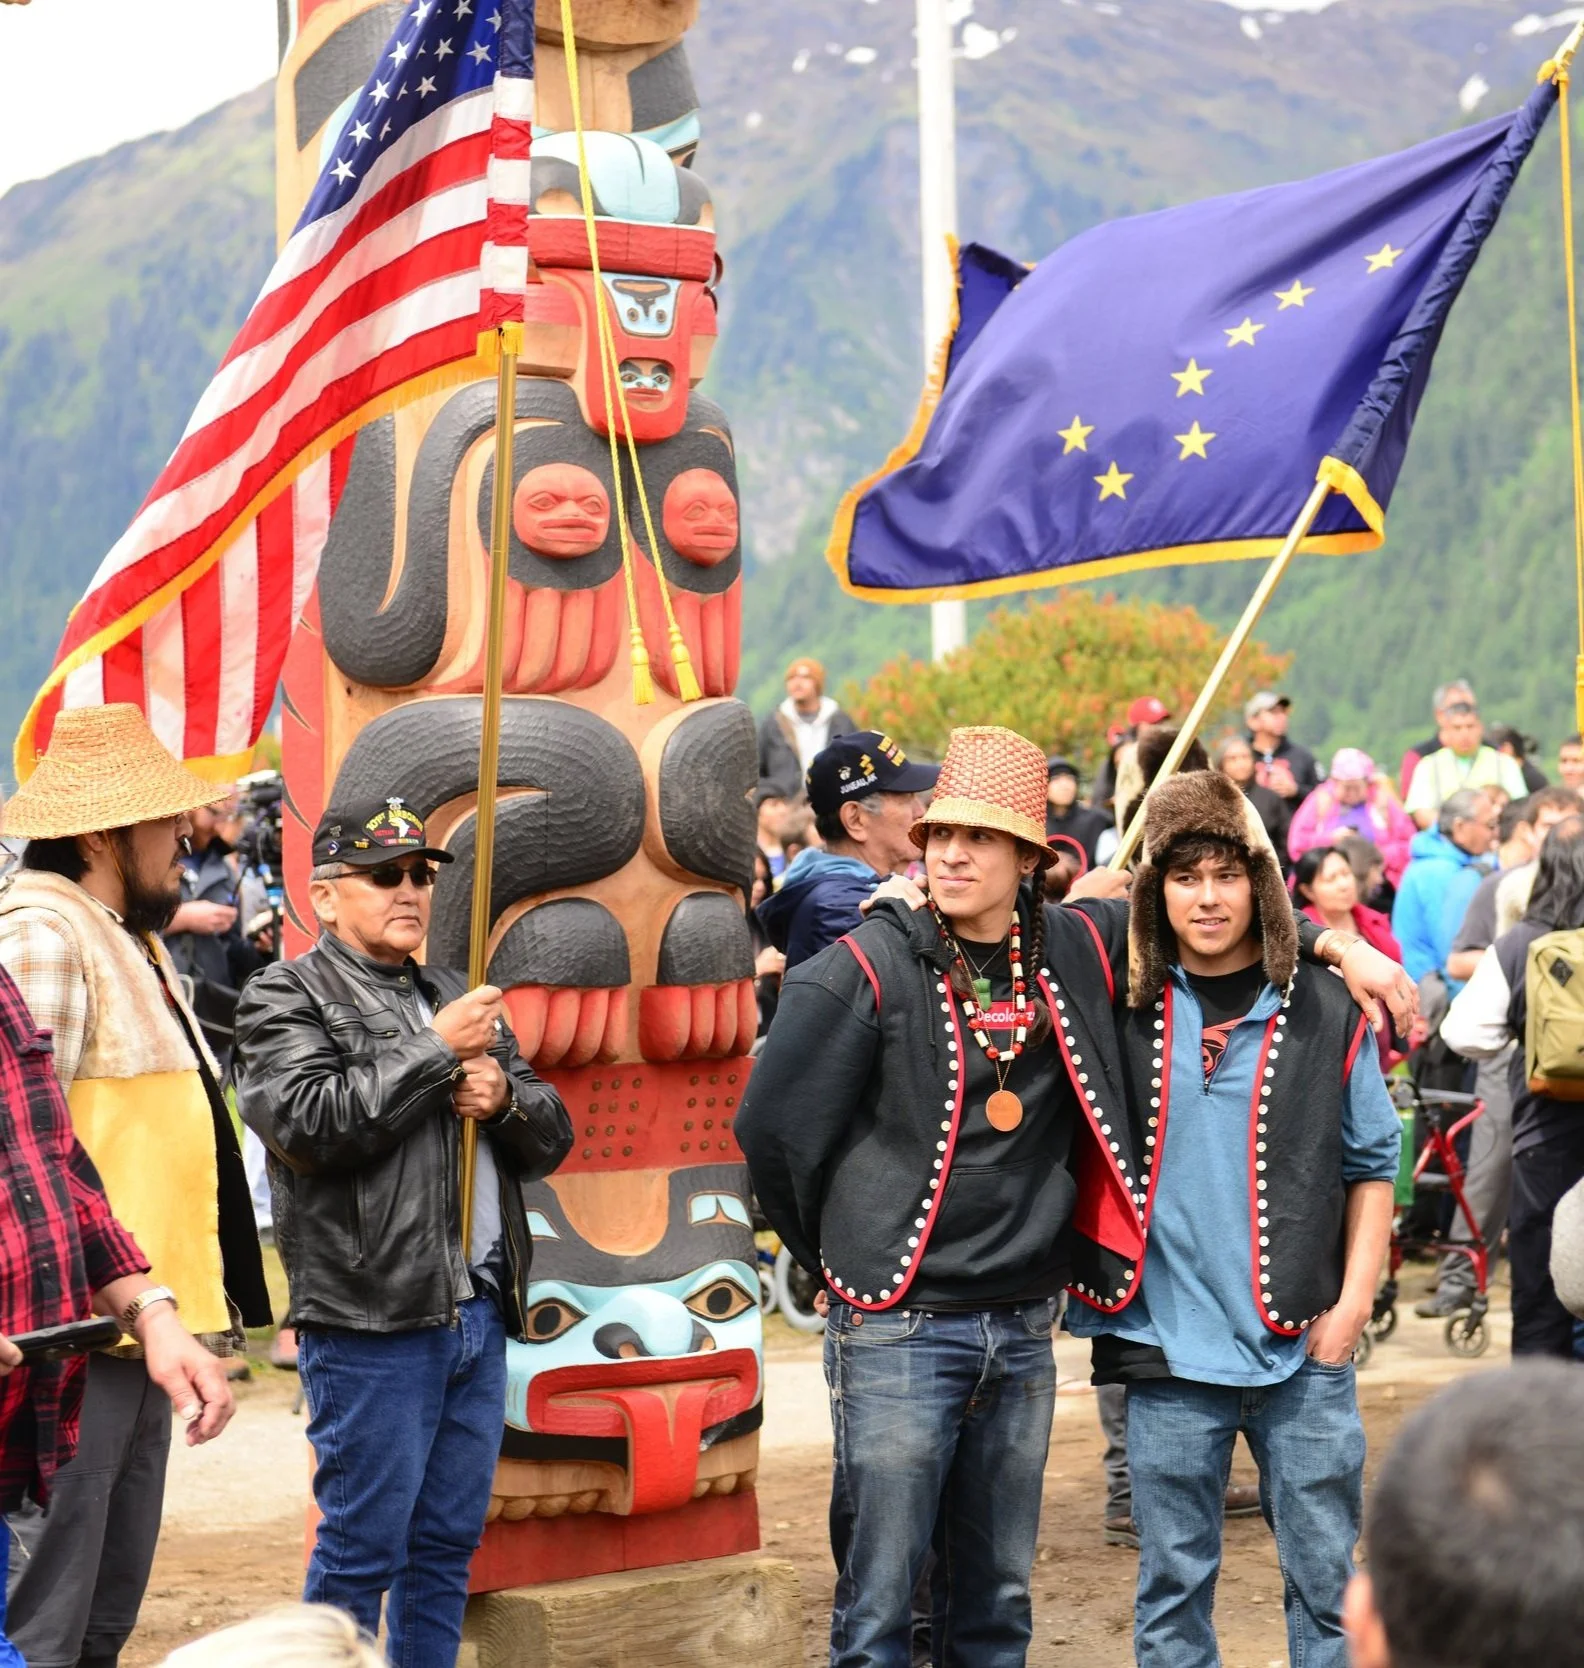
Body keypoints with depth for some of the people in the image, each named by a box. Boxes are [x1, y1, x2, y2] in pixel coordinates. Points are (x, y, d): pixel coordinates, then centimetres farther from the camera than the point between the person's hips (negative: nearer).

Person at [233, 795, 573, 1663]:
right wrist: (437, 1051, -13)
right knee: (363, 1545, -3)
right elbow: (314, 1124, -18)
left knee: (449, 1543, 11)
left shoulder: (456, 998, 20)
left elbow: (550, 1138, 19)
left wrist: (505, 1095, -3)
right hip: (371, 1321, -7)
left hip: (479, 1311, 7)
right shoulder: (286, 998, -1)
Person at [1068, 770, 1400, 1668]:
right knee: (1174, 1580, 8)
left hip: (1305, 1350, 0)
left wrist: (1354, 1302, 0)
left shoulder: (1326, 1011, 2)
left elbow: (1372, 1164, 6)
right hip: (1170, 1349, 0)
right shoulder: (1122, 1011, 2)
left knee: (1327, 1576, 6)